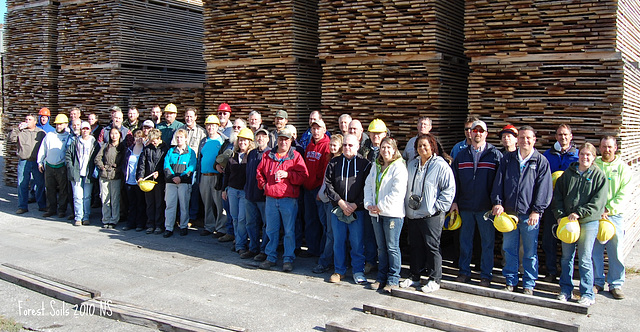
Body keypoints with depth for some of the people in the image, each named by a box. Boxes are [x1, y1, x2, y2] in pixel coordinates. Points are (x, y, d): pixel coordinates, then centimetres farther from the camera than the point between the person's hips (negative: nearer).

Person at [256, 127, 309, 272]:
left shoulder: (296, 156, 1)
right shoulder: (268, 155, 11)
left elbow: (303, 176, -5)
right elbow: (259, 172, 21)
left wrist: (287, 174, -15)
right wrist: (263, 184, 6)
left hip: (289, 199, -3)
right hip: (271, 198, 3)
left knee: (289, 230, 0)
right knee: (271, 229, 10)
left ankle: (288, 259, 10)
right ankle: (271, 257, 21)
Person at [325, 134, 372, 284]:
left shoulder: (364, 164, 2)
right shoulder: (334, 163, 8)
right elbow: (328, 185, 2)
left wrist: (355, 204, -11)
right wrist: (341, 202, -9)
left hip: (357, 209, -2)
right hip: (337, 209, 2)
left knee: (357, 242, 1)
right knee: (338, 241, 8)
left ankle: (358, 271, 15)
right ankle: (339, 270, 21)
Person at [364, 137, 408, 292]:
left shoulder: (399, 167, -8)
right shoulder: (375, 166, 15)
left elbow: (398, 192, -17)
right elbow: (368, 185, 15)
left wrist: (380, 207, -14)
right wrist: (369, 204, 0)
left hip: (392, 213, -7)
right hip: (376, 213, 7)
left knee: (392, 247, -1)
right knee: (381, 247, 13)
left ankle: (393, 279, 9)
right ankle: (382, 277, 22)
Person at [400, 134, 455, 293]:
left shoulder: (441, 166, -7)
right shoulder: (412, 165, 13)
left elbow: (449, 189, -8)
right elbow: (406, 187, 22)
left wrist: (437, 207, -12)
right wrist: (407, 204, 11)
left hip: (431, 215, -6)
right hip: (412, 214, 6)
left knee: (432, 246, 0)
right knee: (415, 246, 13)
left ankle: (434, 279, 10)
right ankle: (414, 276, 24)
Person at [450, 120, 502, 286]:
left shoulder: (495, 155, 1)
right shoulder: (461, 156, 10)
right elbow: (454, 180, 11)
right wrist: (454, 201, 3)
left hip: (486, 207, -3)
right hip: (465, 206, 3)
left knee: (488, 242, 4)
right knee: (465, 241, 10)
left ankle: (486, 275, 15)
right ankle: (464, 271, 22)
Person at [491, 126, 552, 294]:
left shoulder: (541, 161, 2)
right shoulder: (508, 158, 10)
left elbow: (543, 188, -3)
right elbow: (498, 182, 7)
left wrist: (537, 210, -10)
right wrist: (497, 202, -5)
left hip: (529, 214, -2)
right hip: (508, 211, 3)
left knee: (530, 251, 5)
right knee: (509, 249, 9)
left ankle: (529, 285, 17)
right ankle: (510, 281, 21)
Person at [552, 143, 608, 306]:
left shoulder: (599, 176, 0)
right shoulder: (568, 173, 9)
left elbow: (598, 201, -8)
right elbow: (557, 195, 10)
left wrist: (579, 213, -15)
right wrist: (560, 215, -2)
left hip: (588, 222, -3)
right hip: (567, 221, 3)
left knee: (585, 260, -2)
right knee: (566, 257, 9)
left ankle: (588, 294, 9)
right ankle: (566, 290, 21)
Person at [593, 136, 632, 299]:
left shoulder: (623, 168, 5)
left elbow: (624, 194, -1)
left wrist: (608, 210, -10)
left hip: (615, 215, -1)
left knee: (616, 252, 1)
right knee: (594, 250, 3)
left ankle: (616, 284, 13)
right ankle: (597, 282, 15)